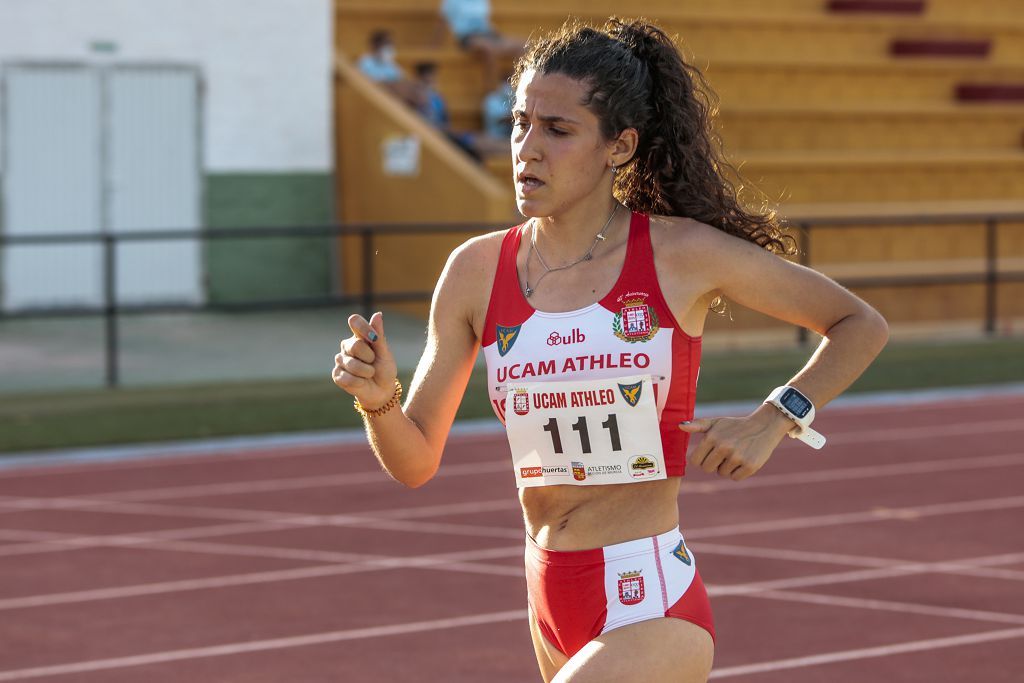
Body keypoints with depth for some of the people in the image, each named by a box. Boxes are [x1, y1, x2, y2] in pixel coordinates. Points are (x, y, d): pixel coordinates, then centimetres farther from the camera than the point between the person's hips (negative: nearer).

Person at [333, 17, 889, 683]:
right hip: (553, 602, 6)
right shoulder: (478, 269, 2)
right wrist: (379, 399, -15)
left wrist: (776, 420, -9)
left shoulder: (682, 253, -7)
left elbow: (861, 326, 5)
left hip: (654, 605, -6)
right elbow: (415, 463, 5)